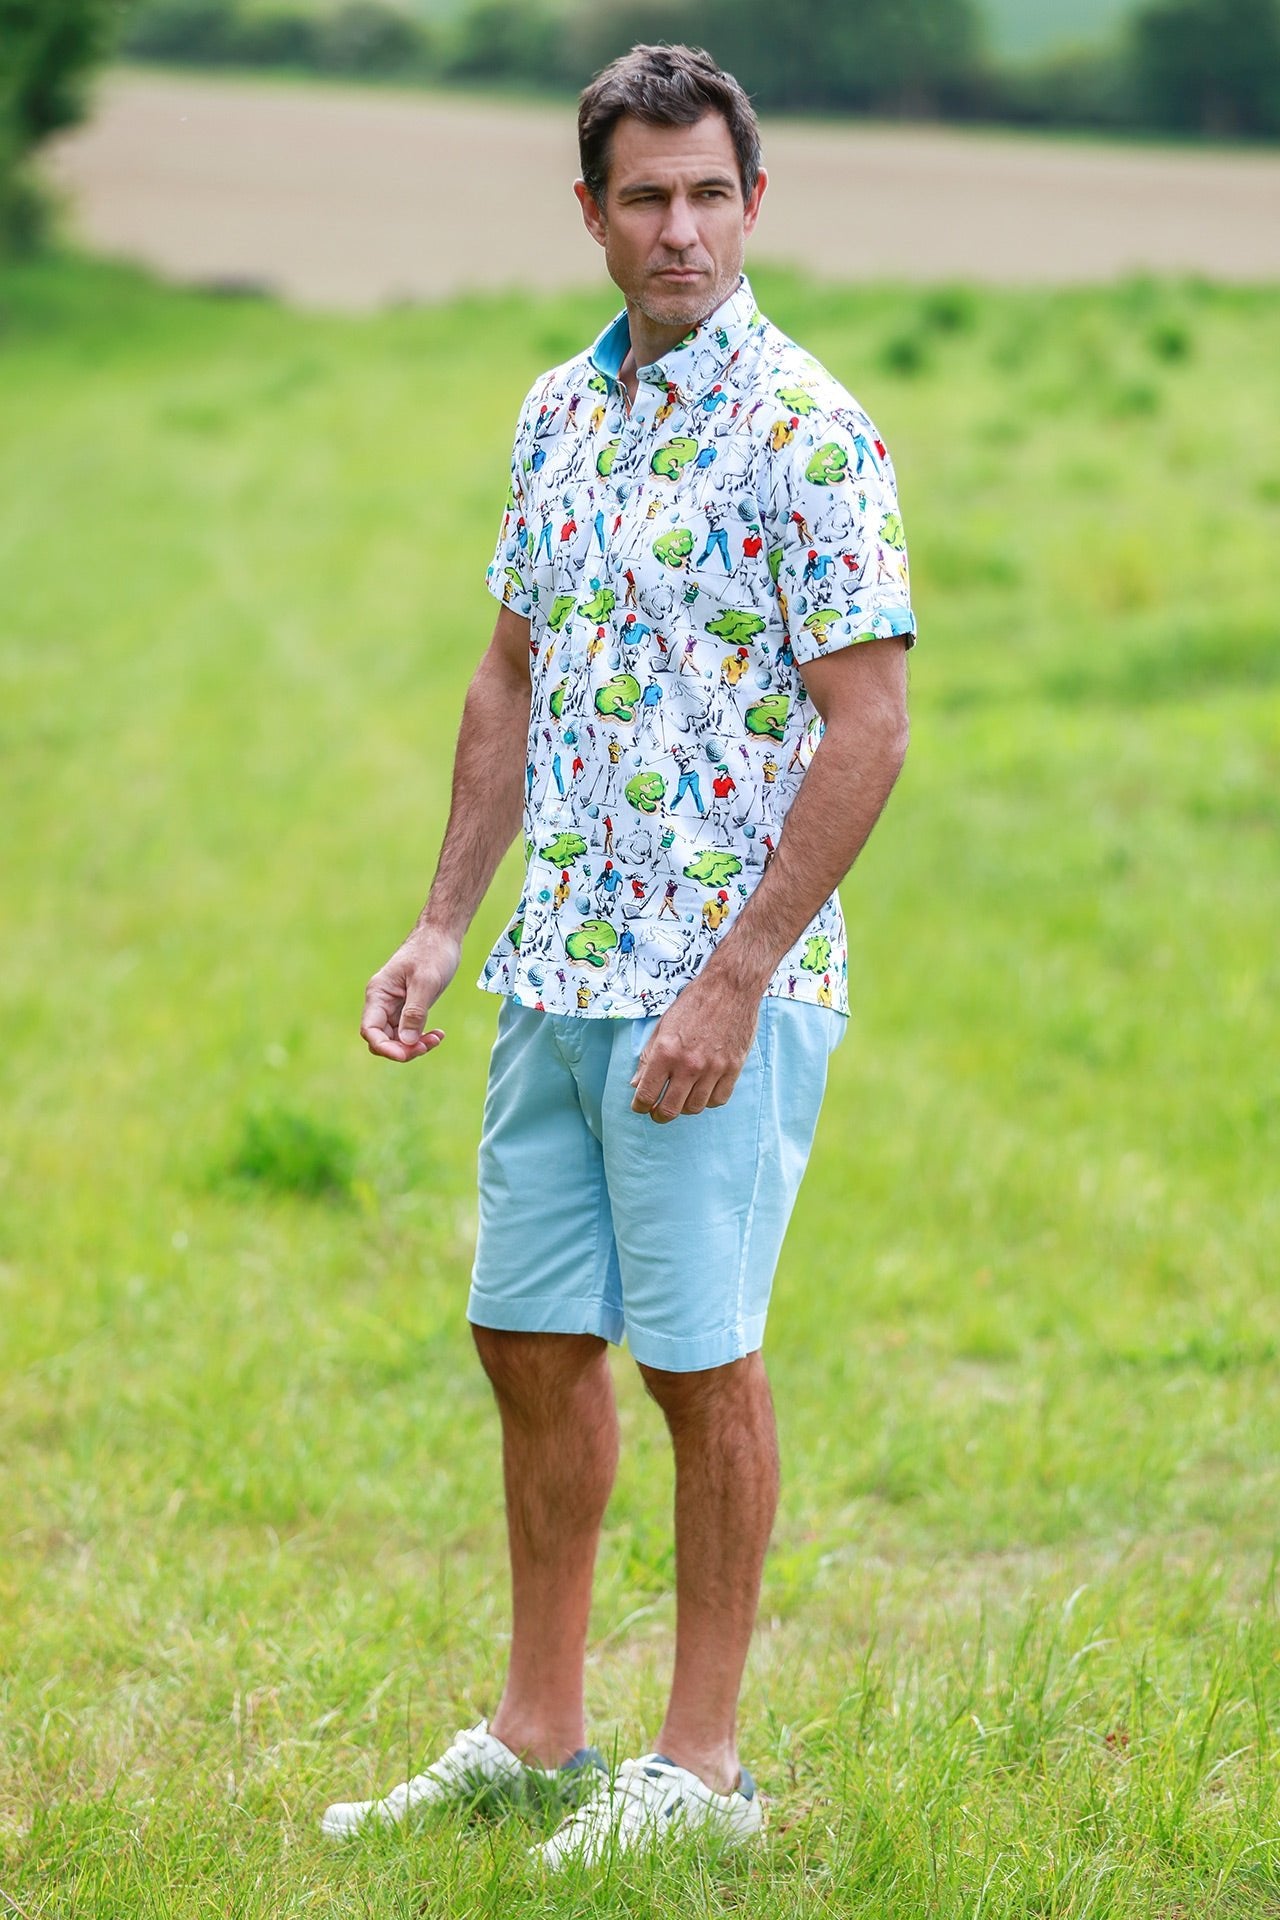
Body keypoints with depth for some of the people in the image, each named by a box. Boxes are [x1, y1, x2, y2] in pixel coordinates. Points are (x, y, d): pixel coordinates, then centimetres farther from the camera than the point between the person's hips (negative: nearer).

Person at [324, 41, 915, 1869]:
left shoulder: (808, 434, -13)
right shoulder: (559, 410, 10)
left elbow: (867, 726, -16)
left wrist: (733, 983, -19)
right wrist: (442, 925, 12)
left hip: (718, 985, -7)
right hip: (558, 969, 8)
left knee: (701, 1360, 0)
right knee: (531, 1342, 12)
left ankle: (703, 1761, 10)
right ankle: (537, 1733, 24)